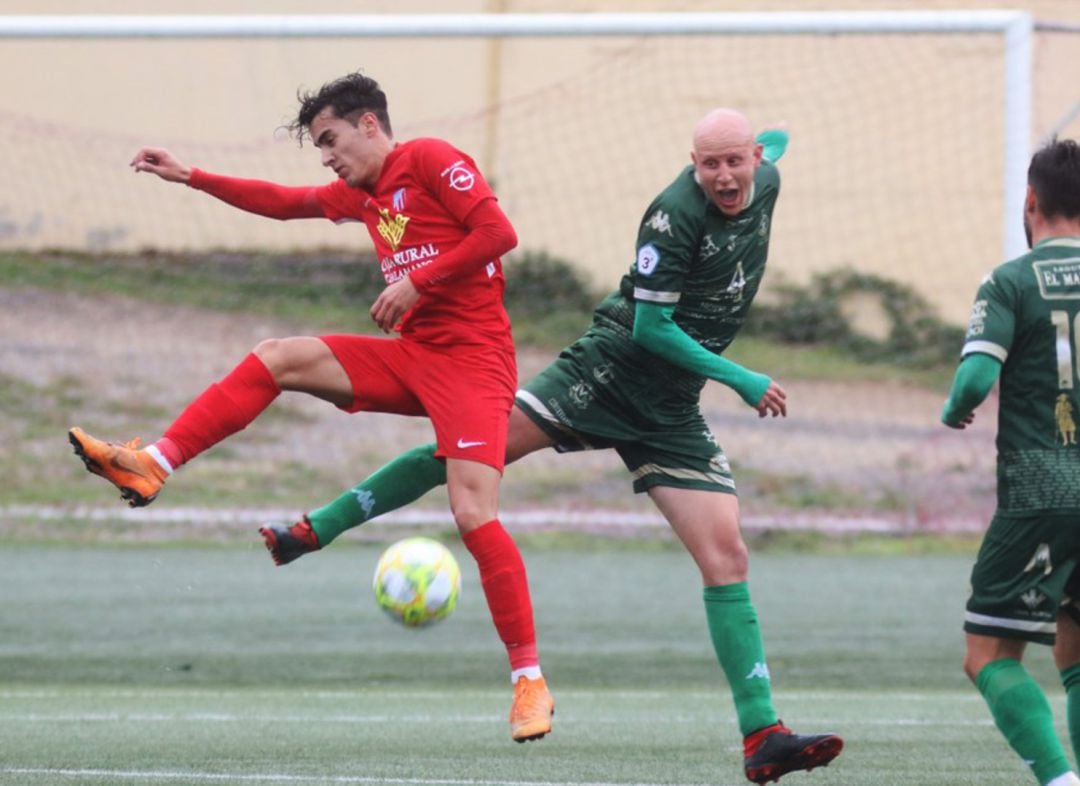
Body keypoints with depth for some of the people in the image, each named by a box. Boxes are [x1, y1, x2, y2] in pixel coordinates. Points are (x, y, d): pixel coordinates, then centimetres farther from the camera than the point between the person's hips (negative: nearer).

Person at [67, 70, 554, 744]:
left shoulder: (431, 160, -8)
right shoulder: (361, 194, 17)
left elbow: (499, 232, -17)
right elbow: (284, 202, 29)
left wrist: (416, 284, -16)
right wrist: (190, 177, 25)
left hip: (472, 360, -8)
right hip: (413, 356, 8)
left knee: (475, 515, -18)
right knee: (276, 359, 0)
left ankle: (530, 681, -13)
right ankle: (153, 465, -1)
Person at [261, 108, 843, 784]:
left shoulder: (767, 185, 3)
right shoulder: (677, 213, -17)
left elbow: (774, 146, 29)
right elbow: (650, 327, -16)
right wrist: (742, 380, -16)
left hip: (672, 412, 5)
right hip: (609, 371, -4)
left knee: (726, 556, -7)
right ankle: (315, 530, -4)